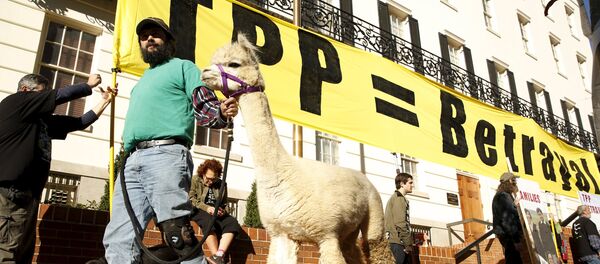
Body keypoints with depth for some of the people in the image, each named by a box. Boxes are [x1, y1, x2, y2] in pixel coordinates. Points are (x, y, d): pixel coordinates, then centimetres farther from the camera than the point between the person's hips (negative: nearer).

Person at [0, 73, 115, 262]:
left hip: (28, 193, 9)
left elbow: (79, 123, 22)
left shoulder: (43, 120, 22)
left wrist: (105, 101, 17)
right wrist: (89, 85, 10)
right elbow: (61, 95, -3)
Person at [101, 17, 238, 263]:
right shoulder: (141, 81, 34)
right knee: (118, 241, 0)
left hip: (166, 154, -7)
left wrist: (222, 112, -22)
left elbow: (204, 106, 1)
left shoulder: (182, 67, 14)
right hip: (132, 161, 7)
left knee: (178, 236, -15)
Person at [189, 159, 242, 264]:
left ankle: (219, 255, -43)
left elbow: (225, 204, 20)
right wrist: (206, 208, -20)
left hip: (216, 214, 4)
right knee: (208, 222, -38)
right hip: (199, 211, -3)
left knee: (232, 223, -27)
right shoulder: (195, 180, 6)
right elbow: (190, 199, -6)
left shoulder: (222, 184, 15)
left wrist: (223, 211, -4)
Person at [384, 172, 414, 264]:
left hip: (397, 241, 10)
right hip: (398, 241, -10)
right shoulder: (399, 198, -6)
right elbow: (400, 223, -16)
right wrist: (408, 243, -13)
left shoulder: (394, 198, 24)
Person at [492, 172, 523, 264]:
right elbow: (507, 220, -20)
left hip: (506, 235, 11)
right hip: (509, 235, -11)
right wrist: (516, 239, -22)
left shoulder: (501, 196, 20)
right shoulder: (504, 196, -13)